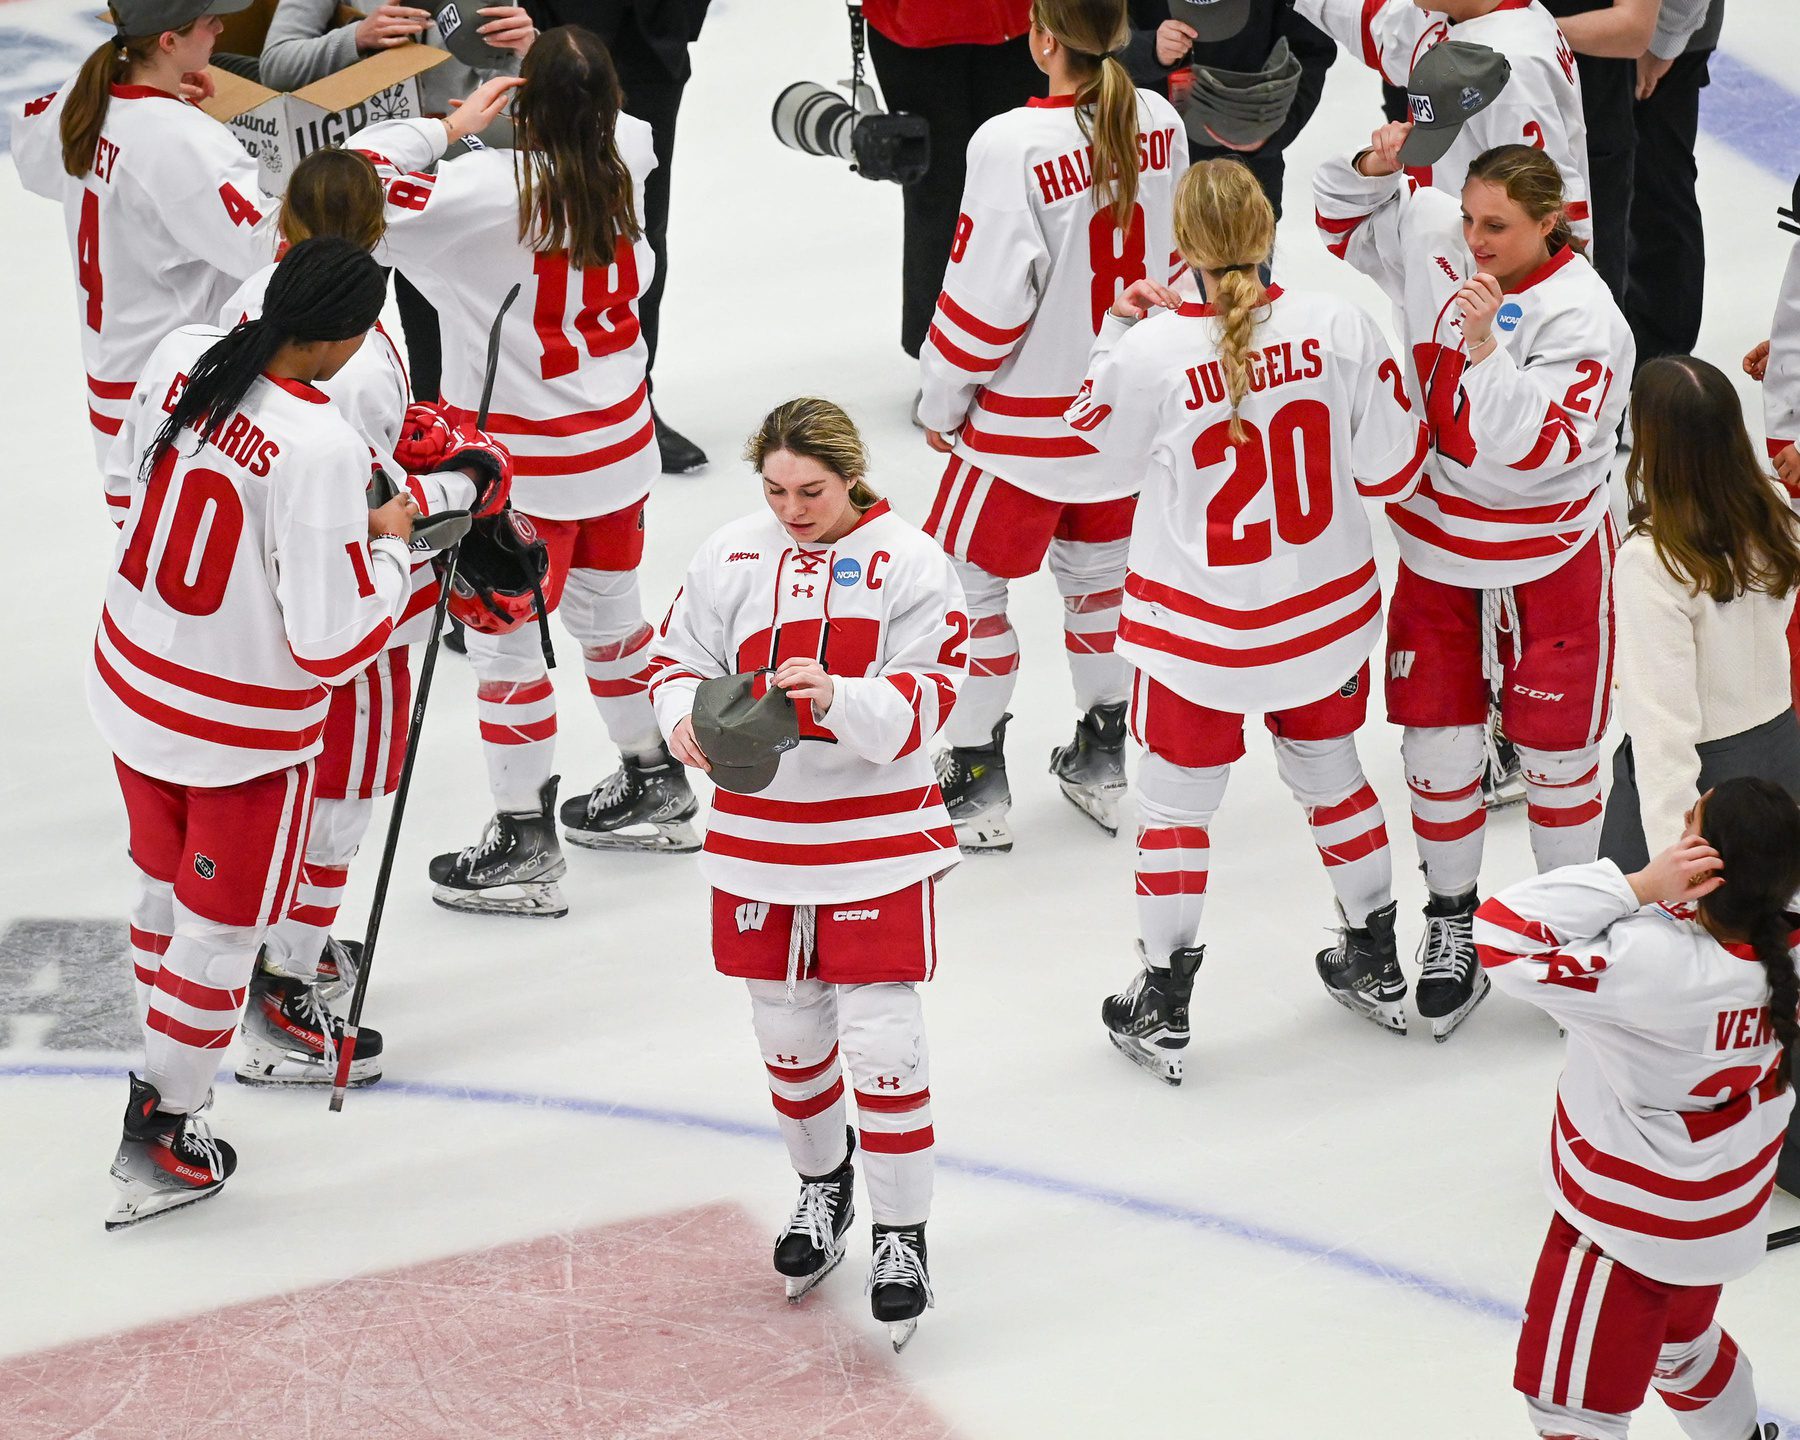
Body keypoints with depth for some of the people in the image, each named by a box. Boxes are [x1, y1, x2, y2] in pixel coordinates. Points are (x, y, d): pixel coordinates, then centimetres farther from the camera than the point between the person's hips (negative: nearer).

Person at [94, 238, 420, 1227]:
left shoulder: (181, 358, -11)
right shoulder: (318, 448, -31)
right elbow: (332, 642, -28)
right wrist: (390, 546, -10)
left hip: (132, 681, 7)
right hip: (244, 726, -7)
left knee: (167, 881, 26)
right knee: (223, 922, 12)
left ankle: (165, 1056, 45)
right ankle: (160, 1137, 23)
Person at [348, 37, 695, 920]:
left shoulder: (490, 193, -27)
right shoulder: (624, 164, -8)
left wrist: (444, 127, -14)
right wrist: (554, 64, 6)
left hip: (526, 463, -7)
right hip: (618, 439, 7)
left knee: (505, 641, 7)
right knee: (607, 609, 25)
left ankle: (525, 844, 16)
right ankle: (653, 788, 41)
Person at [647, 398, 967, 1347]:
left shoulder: (908, 564, -8)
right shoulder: (731, 558, 2)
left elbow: (922, 704, -13)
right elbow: (678, 657, 7)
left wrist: (838, 700, -32)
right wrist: (686, 716, -15)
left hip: (876, 833, -4)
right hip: (757, 827, 4)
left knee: (881, 1035, -5)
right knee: (787, 1028, 15)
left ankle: (901, 1234, 8)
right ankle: (822, 1185, 40)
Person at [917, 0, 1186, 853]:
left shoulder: (1013, 147, -26)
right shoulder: (1159, 125, -7)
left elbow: (984, 299, -20)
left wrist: (941, 401, -4)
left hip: (1024, 422, -6)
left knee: (971, 583, 10)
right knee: (1098, 573, 24)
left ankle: (975, 785, 17)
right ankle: (1102, 764, 36)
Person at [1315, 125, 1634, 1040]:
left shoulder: (1583, 317, -23)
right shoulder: (1430, 237, -8)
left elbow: (1534, 449, -30)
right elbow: (1345, 224, 12)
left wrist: (1485, 345, -37)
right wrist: (1371, 170, -8)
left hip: (1547, 561, -4)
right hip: (1437, 545, 4)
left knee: (1556, 751, 8)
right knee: (1438, 743, 8)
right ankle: (1451, 920, 27)